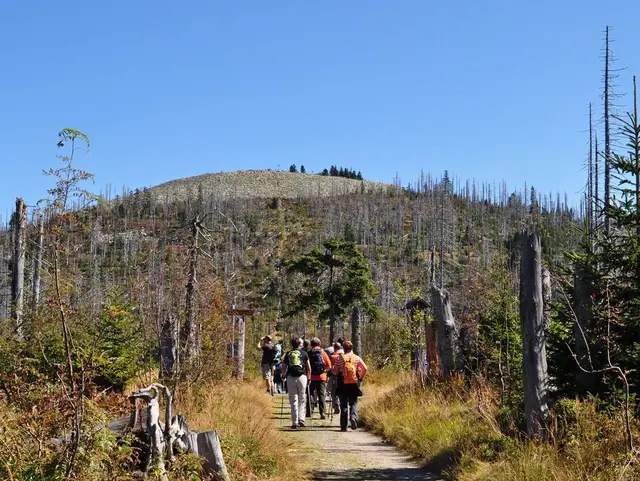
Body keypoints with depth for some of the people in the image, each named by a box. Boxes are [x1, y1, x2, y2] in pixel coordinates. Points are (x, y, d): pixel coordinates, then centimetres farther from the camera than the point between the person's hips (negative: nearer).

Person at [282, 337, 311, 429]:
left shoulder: (288, 354, 11)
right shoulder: (304, 353, 8)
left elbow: (284, 367, 9)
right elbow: (309, 367, 7)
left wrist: (283, 375, 23)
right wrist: (309, 377, 16)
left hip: (290, 377, 1)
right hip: (302, 376, -1)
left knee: (293, 401, 4)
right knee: (301, 399, 11)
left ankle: (295, 422, 1)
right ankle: (301, 419, -1)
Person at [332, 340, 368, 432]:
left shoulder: (339, 358, -1)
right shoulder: (356, 358, 3)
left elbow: (335, 372, -1)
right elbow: (364, 369, 1)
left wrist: (332, 368, 20)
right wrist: (361, 378, 15)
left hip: (343, 384, 0)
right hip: (354, 384, 0)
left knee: (343, 404, 7)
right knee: (353, 403, 9)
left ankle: (343, 426, 6)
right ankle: (353, 417, -19)